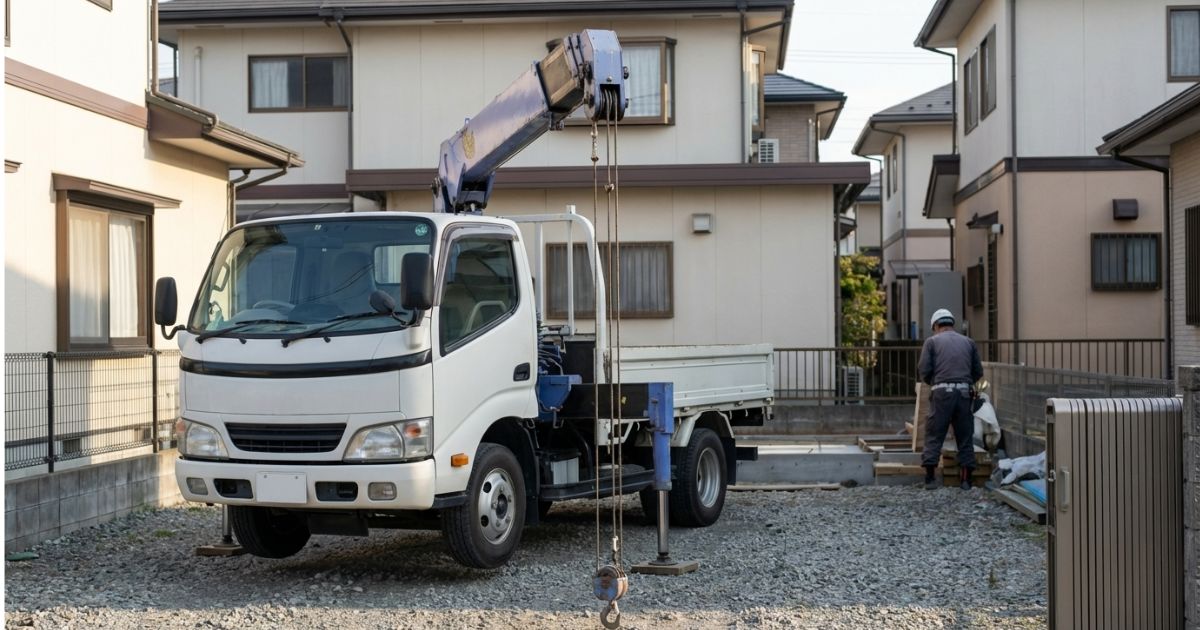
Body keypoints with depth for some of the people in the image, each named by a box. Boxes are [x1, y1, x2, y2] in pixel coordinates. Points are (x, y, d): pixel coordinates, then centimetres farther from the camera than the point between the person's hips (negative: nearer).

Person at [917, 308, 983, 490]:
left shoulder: (932, 341, 8)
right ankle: (966, 479, 7)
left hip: (942, 393, -2)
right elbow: (979, 372, 12)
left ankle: (930, 478, -5)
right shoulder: (968, 342, 16)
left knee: (934, 436, 1)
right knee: (965, 437, 9)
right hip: (964, 392, 2)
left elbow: (924, 370, -1)